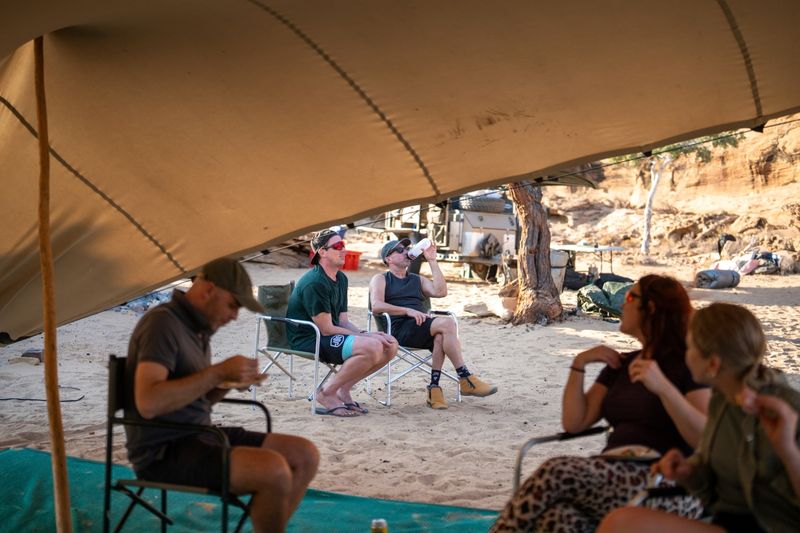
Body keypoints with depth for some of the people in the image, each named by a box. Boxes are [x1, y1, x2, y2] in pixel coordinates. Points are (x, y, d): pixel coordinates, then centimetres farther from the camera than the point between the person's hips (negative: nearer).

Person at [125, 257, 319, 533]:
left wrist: (229, 382, 0)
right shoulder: (162, 324, -16)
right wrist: (218, 372, -25)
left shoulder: (198, 327, 14)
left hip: (199, 437, 10)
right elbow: (148, 402, -29)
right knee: (274, 471, -27)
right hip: (164, 452, -10)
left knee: (305, 455, 1)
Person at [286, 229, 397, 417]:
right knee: (372, 348, -28)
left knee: (390, 345, -3)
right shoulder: (315, 282, -18)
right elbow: (326, 329, -18)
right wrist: (366, 337, -14)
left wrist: (366, 335, -7)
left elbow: (343, 321, 12)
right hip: (308, 339, -9)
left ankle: (343, 390, 5)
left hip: (332, 336, 9)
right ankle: (327, 393, -12)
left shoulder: (341, 278, 12)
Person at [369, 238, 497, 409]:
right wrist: (408, 311, -17)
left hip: (422, 328, 5)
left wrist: (432, 261, 9)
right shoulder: (381, 279, 15)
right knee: (447, 323, -29)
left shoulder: (418, 280, 30)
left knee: (441, 336, -34)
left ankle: (434, 388, -33)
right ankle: (466, 380, -27)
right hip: (400, 329, -5)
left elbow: (440, 292, 9)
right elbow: (377, 306, -6)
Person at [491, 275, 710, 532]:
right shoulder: (621, 364, 22)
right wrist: (579, 364, 7)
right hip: (614, 477, 5)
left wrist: (663, 387, -23)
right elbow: (574, 422, 16)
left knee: (557, 471, -29)